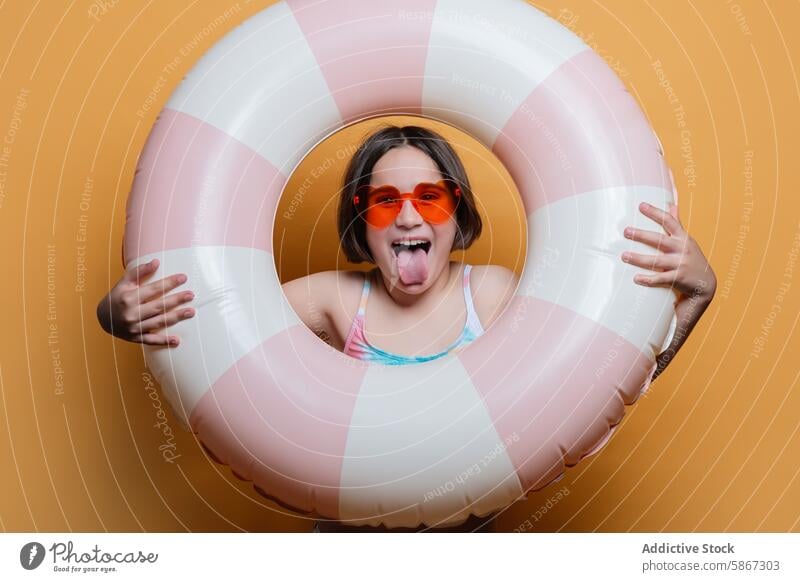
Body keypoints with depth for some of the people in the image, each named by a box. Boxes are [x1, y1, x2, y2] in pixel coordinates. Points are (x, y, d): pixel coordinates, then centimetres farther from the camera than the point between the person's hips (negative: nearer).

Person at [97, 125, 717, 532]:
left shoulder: (497, 293, -8)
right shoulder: (338, 300, -7)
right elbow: (201, 316, -9)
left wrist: (694, 289, -23)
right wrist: (122, 313, -29)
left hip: (473, 527, 0)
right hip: (350, 528, 0)